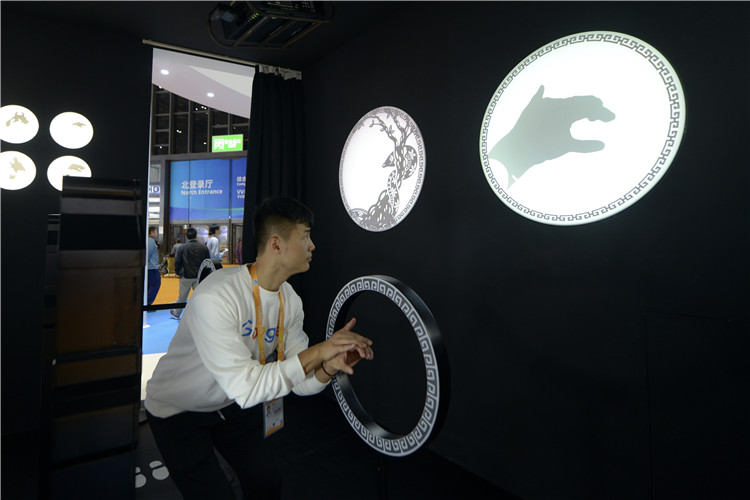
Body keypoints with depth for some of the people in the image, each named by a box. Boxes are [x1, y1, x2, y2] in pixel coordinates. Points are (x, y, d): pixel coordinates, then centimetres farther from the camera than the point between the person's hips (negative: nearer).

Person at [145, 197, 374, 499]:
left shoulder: (290, 300, -12)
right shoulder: (214, 297, -35)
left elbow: (300, 383, -10)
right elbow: (246, 389, -38)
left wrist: (329, 367, -31)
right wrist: (317, 352, -38)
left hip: (231, 406, 6)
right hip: (178, 410, -6)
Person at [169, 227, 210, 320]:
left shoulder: (182, 247, -6)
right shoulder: (203, 247, -2)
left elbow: (177, 262, -3)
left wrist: (178, 272, 12)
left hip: (186, 276, -1)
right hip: (200, 276, 1)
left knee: (182, 296, 13)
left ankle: (176, 313, 31)